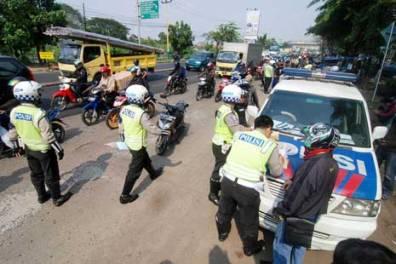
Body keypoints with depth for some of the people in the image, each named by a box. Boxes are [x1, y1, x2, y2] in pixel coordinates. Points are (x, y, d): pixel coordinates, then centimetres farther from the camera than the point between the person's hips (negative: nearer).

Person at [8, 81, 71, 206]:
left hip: (28, 149, 7)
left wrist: (16, 146, 21)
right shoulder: (38, 113, -28)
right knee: (51, 175, 9)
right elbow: (48, 135, -24)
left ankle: (42, 196, 38)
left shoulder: (14, 112, -6)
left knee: (36, 173, 22)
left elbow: (13, 132, 5)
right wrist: (59, 149, -13)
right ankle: (57, 198, 23)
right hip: (44, 150, -7)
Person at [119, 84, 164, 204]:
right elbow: (151, 128, -23)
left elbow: (121, 125, 6)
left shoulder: (124, 109, -5)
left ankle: (153, 174, 55)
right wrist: (164, 132, -7)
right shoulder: (141, 114, -30)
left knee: (145, 160, 30)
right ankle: (125, 196, 17)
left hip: (129, 142, 8)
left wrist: (122, 136, 22)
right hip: (138, 145, -8)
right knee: (134, 170, 6)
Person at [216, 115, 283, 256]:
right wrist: (279, 161, 28)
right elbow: (277, 172, 8)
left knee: (225, 210, 30)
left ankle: (222, 233, 57)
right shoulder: (271, 145, -4)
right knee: (248, 221, 22)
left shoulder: (239, 134, 5)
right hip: (247, 188, -4)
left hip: (228, 180, 4)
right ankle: (250, 248, 48)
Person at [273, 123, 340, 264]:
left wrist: (281, 210, -13)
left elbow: (297, 194, -27)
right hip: (313, 214, 8)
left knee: (283, 245, 12)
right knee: (299, 245, 27)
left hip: (297, 215, -8)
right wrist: (294, 181, 5)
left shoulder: (314, 164, -32)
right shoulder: (332, 164, -4)